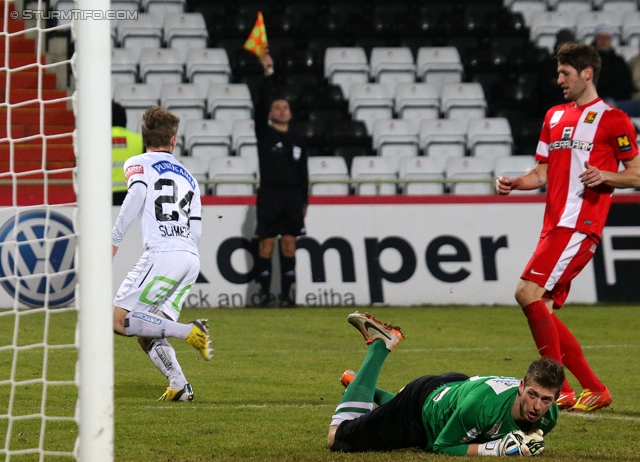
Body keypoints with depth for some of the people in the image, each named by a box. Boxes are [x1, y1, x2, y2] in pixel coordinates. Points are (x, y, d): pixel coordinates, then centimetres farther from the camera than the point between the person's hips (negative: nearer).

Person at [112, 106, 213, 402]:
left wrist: (114, 240, -13)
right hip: (191, 258, 7)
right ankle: (179, 387, -5)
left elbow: (137, 193, -13)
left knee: (119, 320, -9)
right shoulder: (187, 176, 26)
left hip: (163, 254, -7)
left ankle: (190, 331, -18)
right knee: (147, 331, 12)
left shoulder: (139, 163, 9)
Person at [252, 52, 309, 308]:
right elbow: (261, 105, -10)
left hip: (293, 197, 3)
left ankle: (286, 292, 4)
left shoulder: (297, 141, 14)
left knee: (289, 243, 2)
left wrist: (304, 200, 8)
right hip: (269, 194, -3)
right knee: (267, 242, -4)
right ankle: (264, 291, -1)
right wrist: (268, 75, -18)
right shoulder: (265, 134, 4)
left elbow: (303, 172, 15)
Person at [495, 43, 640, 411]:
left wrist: (605, 176, -21)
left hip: (580, 225, -8)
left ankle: (562, 389, -15)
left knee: (529, 293, -20)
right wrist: (514, 183, 5)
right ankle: (594, 389, 10)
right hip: (554, 224, 8)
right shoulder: (555, 117, 19)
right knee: (543, 311, 3)